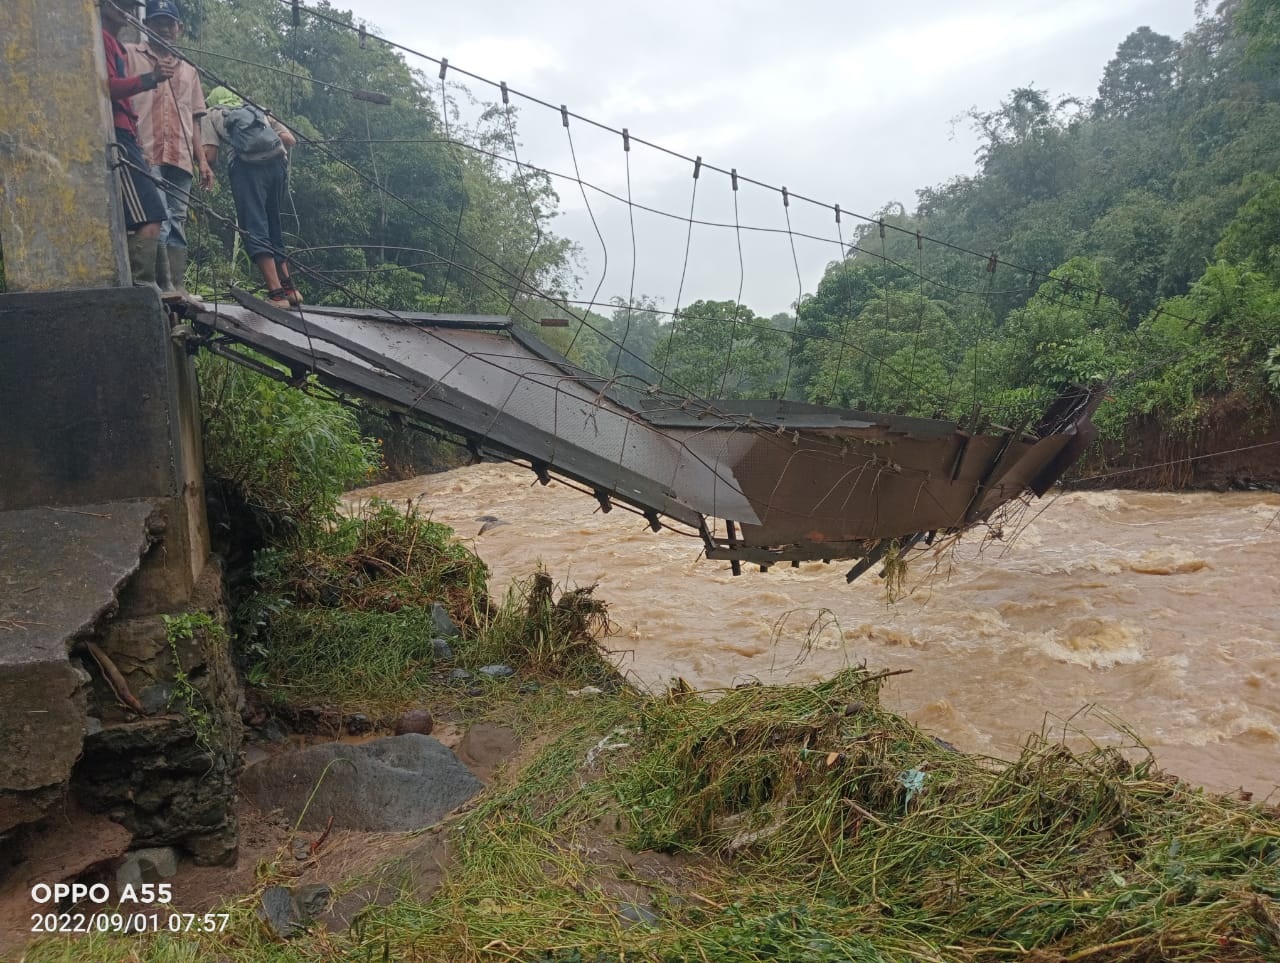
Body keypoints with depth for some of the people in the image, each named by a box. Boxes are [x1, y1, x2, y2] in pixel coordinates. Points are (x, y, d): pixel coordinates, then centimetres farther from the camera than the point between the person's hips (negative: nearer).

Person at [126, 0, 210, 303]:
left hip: (181, 158, 5)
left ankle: (177, 288, -2)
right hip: (145, 154, -4)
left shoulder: (188, 70, 26)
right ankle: (165, 286, -21)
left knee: (177, 224, 0)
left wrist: (202, 162, 14)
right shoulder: (129, 55, 12)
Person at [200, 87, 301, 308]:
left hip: (247, 164, -4)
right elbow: (290, 139, 19)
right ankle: (289, 287, 15)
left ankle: (276, 294, -16)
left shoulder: (211, 116, 22)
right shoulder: (258, 110, 33)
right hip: (277, 163, 5)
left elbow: (209, 155, 7)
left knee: (255, 228, -6)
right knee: (273, 226, 16)